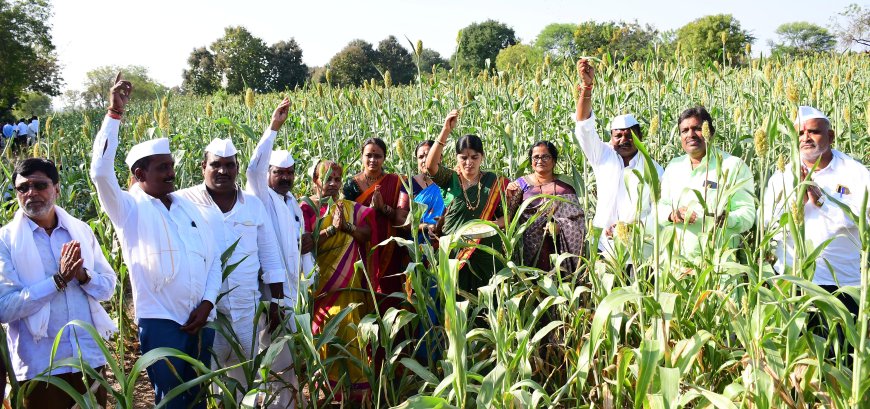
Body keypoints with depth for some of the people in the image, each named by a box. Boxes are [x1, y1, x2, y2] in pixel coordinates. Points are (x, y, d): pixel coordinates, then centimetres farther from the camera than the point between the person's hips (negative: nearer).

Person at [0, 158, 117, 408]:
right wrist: (58, 280, -18)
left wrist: (83, 275, -13)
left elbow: (108, 287, 7)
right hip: (40, 366, -3)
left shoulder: (81, 230, 5)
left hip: (89, 357, 3)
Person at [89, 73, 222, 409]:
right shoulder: (130, 209, -2)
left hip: (200, 319, 5)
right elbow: (101, 172, -19)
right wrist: (114, 114, -22)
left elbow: (214, 257, 12)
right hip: (160, 320, -5)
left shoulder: (191, 208, 12)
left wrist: (207, 303, -2)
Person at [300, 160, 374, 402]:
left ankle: (355, 386, 4)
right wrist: (331, 228, -18)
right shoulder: (307, 207, -1)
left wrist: (347, 227, -13)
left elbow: (367, 234, 3)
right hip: (320, 282, -3)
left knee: (349, 331, -2)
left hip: (348, 283, 3)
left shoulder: (350, 208, 12)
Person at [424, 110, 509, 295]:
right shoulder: (450, 179, 2)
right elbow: (430, 165, -17)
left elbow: (506, 215, 7)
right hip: (452, 252, 0)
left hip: (485, 254, 0)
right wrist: (446, 130, -24)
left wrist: (495, 223, -15)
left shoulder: (494, 182, 5)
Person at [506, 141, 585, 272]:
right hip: (531, 248, 0)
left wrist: (560, 225, -14)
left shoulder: (565, 185, 9)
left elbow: (577, 217, 4)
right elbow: (509, 217, 5)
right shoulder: (522, 184, 8)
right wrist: (510, 198, -12)